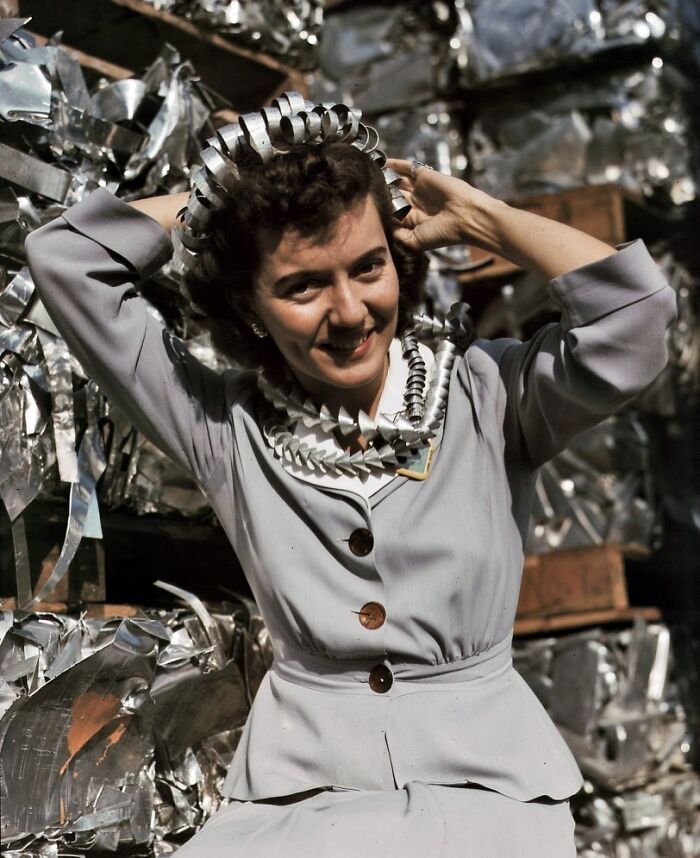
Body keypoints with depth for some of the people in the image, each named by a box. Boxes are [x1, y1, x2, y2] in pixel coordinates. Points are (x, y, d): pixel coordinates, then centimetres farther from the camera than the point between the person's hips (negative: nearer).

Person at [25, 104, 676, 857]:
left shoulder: (487, 395, 2)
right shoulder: (225, 425, 3)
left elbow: (633, 314, -13)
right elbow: (64, 259, 3)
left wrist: (475, 218, -2)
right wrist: (208, 201, 9)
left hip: (482, 783, 0)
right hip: (296, 790, 1)